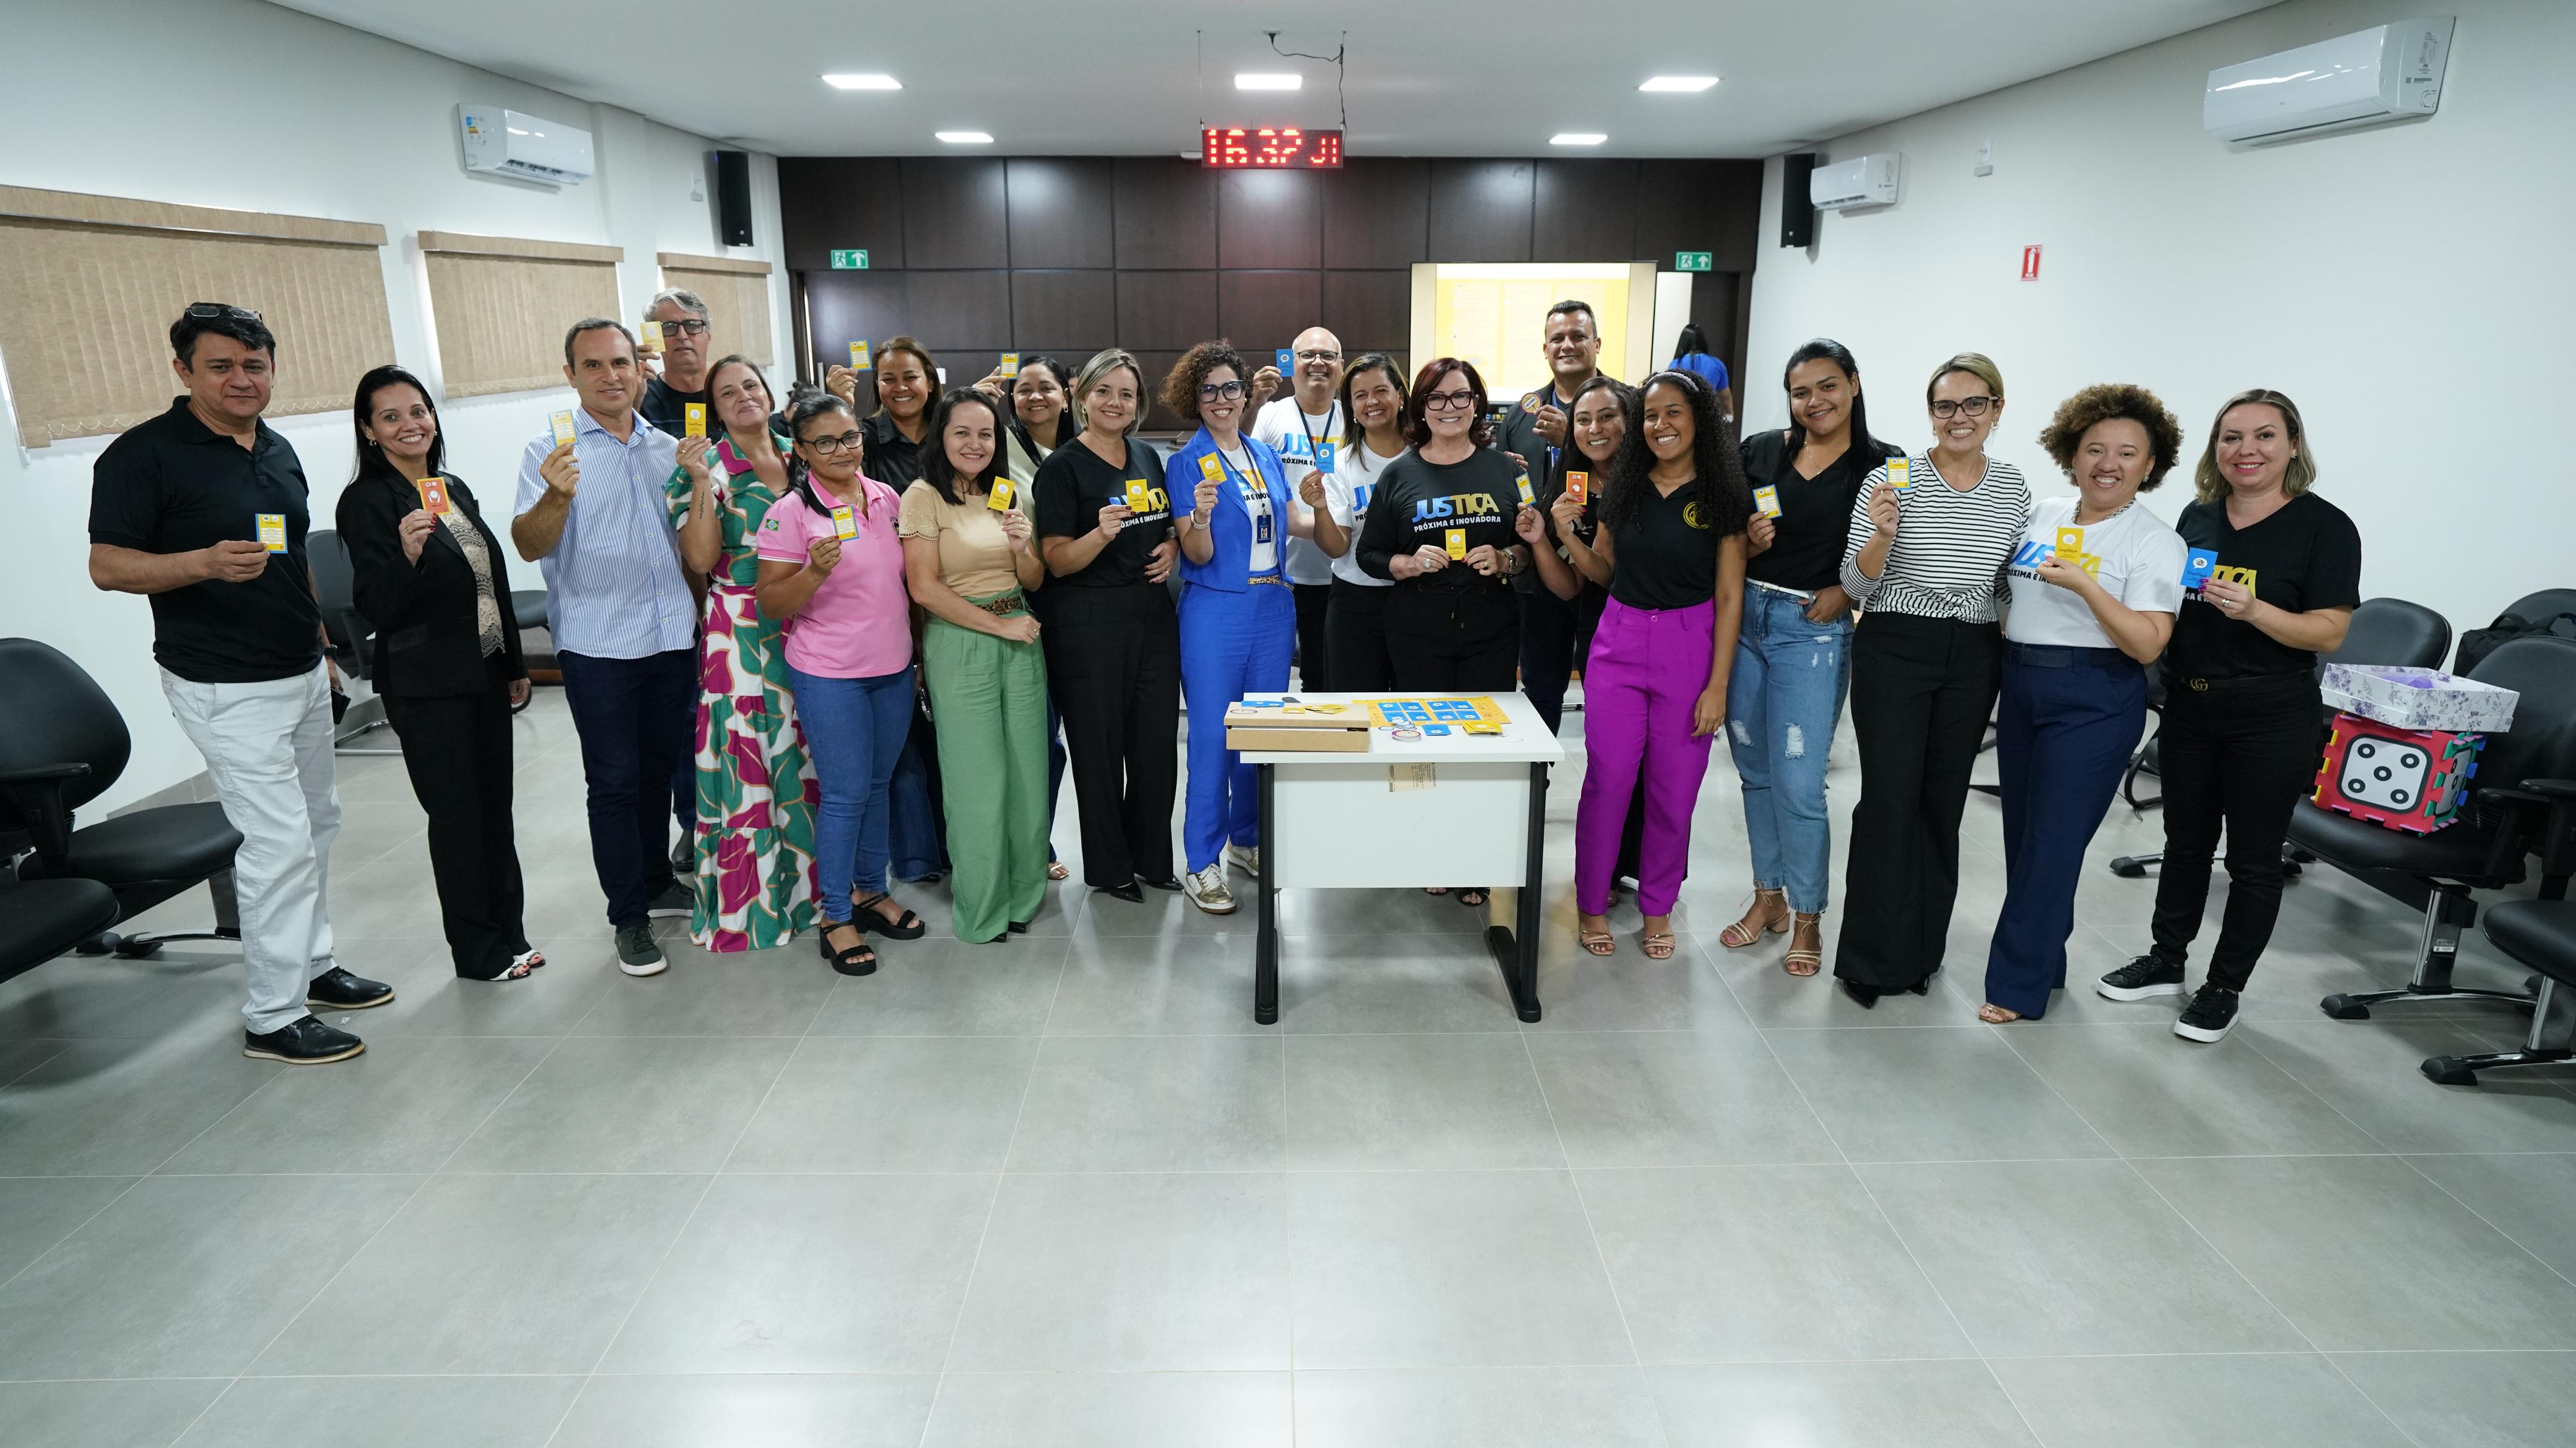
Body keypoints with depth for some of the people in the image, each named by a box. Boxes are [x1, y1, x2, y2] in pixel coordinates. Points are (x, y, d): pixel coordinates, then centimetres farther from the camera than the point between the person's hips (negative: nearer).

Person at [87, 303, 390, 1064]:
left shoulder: (278, 450, 11)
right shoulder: (143, 454, -11)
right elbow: (107, 565, -13)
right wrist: (206, 563, -29)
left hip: (302, 674, 8)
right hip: (226, 688, -8)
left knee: (316, 826, 15)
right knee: (280, 842, -9)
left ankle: (312, 967, 30)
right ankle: (271, 1017, 2)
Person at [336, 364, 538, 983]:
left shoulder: (455, 489, 10)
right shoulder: (366, 501, -11)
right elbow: (376, 608, -16)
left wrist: (516, 664, 18)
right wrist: (408, 553, -34)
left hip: (486, 674, 6)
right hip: (427, 687, -6)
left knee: (496, 806, 12)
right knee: (457, 815, 2)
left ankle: (508, 933, 24)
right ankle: (478, 952, 15)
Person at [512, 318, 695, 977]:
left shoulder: (667, 448, 10)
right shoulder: (551, 452, -4)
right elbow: (528, 545, -14)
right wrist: (557, 496, -34)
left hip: (673, 637, 4)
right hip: (598, 646, -4)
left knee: (660, 768, 15)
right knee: (613, 782, 1)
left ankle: (656, 882, 32)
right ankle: (629, 917, 11)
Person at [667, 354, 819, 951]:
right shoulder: (704, 466, -3)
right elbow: (700, 559, -14)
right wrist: (702, 481, -20)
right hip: (740, 635, -4)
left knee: (807, 756, 11)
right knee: (746, 762, -1)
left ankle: (808, 880, 26)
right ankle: (743, 907, 11)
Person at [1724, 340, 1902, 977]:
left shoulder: (1883, 465, -3)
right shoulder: (1761, 451, 5)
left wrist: (1847, 591, -12)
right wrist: (1748, 544, -11)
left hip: (1814, 632, -4)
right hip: (1744, 619, 4)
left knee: (1798, 784, -4)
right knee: (1756, 774, 12)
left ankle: (1807, 917, 14)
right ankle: (1768, 897, 29)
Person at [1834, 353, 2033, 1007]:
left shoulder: (2013, 487, 6)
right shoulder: (1891, 478, -7)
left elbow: (2011, 580, 19)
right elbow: (1857, 585, -9)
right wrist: (1883, 533, -25)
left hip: (1974, 659, 4)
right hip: (1894, 651, -4)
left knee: (1943, 801, 10)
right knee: (1889, 799, -5)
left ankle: (1920, 948, 24)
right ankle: (1870, 959, 7)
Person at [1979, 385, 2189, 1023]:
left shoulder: (2154, 541, -7)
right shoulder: (2041, 517, 9)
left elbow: (2147, 645, -16)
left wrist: (2084, 585, -24)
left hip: (2093, 701, -6)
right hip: (2020, 685, 6)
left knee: (2050, 844, -3)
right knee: (2022, 835, 11)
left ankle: (2018, 983, 7)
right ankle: (2042, 962, 27)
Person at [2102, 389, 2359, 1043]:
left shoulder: (2325, 527, -9)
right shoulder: (2197, 516, 6)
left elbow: (2329, 633, -14)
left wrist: (2253, 610, -28)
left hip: (2271, 720, -5)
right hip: (2189, 709, 5)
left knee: (2253, 860, 7)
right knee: (2185, 842, 17)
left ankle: (2225, 989, 20)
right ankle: (2166, 963, 30)